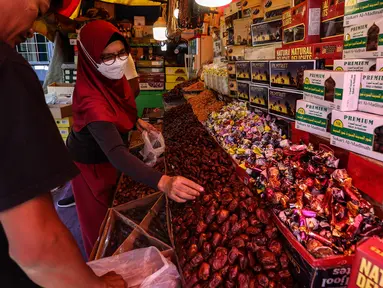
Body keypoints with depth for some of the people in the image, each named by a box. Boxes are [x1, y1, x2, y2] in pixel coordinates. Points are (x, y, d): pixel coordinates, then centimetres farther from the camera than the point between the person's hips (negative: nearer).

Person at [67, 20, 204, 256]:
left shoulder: (115, 77, -14)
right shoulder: (90, 98, -39)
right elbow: (115, 151, -52)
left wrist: (136, 122, -8)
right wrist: (163, 182, -64)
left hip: (110, 156, 8)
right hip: (93, 163, -8)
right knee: (102, 218, 14)